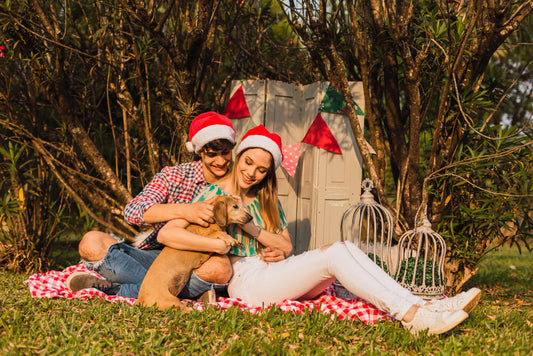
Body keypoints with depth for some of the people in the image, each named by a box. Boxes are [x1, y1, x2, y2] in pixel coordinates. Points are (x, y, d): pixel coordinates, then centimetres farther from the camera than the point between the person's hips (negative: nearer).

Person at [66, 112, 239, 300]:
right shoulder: (174, 176, -2)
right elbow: (132, 211, -18)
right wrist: (184, 210, -34)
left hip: (194, 266, 0)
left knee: (221, 267, -38)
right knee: (92, 242, -23)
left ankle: (115, 290, -29)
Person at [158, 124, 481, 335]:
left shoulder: (267, 199, 19)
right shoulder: (214, 194, 1)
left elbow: (286, 245, 10)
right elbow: (166, 233, -10)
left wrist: (250, 227, -7)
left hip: (272, 274, 7)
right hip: (246, 282, -6)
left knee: (345, 249, -17)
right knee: (333, 253, -25)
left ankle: (422, 307, -28)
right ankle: (414, 316, -35)